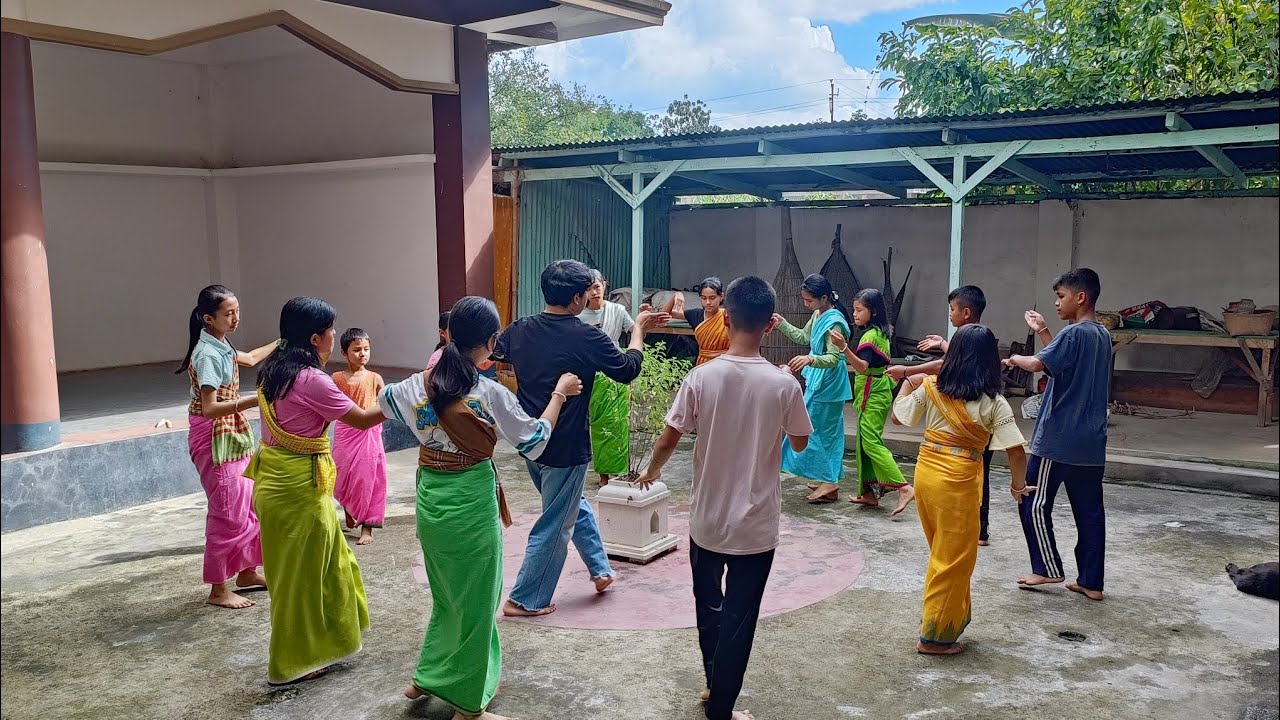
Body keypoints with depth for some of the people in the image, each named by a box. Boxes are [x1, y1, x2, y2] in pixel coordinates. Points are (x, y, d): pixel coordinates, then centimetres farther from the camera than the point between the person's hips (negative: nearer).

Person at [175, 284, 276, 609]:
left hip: (232, 436, 9)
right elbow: (209, 408, -27)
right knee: (227, 512, -4)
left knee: (247, 504, 15)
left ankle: (246, 572, 28)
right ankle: (219, 589, 7)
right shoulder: (209, 354, -21)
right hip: (214, 438, -9)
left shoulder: (221, 346, 7)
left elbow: (250, 358, 29)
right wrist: (254, 400, -35)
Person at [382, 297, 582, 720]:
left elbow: (385, 402, 22)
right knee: (475, 602, 9)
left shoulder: (420, 384, -3)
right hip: (471, 504, -6)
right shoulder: (490, 393, -17)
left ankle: (427, 677, 38)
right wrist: (560, 392, 5)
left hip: (431, 501, 6)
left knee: (448, 595, 25)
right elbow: (534, 442, -5)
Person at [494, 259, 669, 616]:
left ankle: (600, 569, 34)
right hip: (566, 449, -7)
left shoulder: (521, 329, -3)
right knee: (554, 526, 9)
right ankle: (524, 600, 17)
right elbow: (628, 370, -4)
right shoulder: (587, 338, -19)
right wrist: (638, 330, 9)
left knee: (574, 505, 26)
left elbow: (493, 352, 17)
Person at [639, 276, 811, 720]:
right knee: (738, 619, 9)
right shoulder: (784, 384, -14)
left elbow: (669, 438, -4)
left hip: (707, 519, 2)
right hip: (755, 526, -2)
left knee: (709, 607, 24)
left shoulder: (702, 377, -12)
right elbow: (799, 444, 1)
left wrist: (652, 470, 16)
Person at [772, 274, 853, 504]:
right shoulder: (818, 315, 8)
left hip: (827, 385, -10)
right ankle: (828, 479, 25)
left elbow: (833, 358, -26)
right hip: (817, 382, 10)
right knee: (826, 431, 15)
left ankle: (830, 483, 3)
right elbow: (803, 337, 23)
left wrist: (810, 359, -43)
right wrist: (782, 323, 14)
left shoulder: (834, 322, -21)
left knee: (817, 431, -4)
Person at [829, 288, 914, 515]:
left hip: (873, 396, -10)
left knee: (871, 442, -12)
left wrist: (843, 347, -39)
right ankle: (869, 492, 13)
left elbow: (863, 367, -28)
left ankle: (903, 487, -17)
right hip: (877, 393, 10)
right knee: (865, 442, 11)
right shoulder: (880, 333, 13)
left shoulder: (870, 335, -16)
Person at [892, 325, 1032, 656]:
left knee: (942, 552, 22)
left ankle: (943, 616, 35)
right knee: (954, 560, 8)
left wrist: (908, 383, 24)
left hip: (925, 471, 5)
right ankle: (935, 636, 16)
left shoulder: (930, 387, -1)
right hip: (958, 482, -5)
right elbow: (1016, 451, -12)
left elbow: (898, 416, 9)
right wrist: (1018, 485, 4)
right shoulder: (993, 402, -10)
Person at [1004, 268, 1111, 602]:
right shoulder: (1102, 335, 13)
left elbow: (1039, 364, -21)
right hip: (1091, 442, 9)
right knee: (1089, 511, 9)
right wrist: (1043, 331, 21)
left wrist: (1015, 358, -2)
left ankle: (1048, 568, 9)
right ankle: (1091, 582, 14)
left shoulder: (1074, 333, -15)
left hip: (1058, 439, -8)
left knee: (1034, 504, 5)